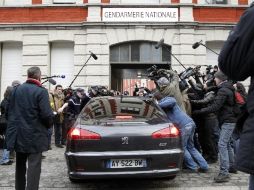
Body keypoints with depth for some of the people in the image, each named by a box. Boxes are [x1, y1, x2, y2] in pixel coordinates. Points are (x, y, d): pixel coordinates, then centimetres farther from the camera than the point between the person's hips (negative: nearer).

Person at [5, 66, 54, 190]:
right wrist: (49, 124, 1)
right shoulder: (41, 91, -14)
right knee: (33, 166, 0)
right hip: (34, 135, -6)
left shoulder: (16, 89, 4)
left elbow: (9, 111, 8)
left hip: (18, 134, 6)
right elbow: (47, 115, -19)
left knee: (20, 166, 21)